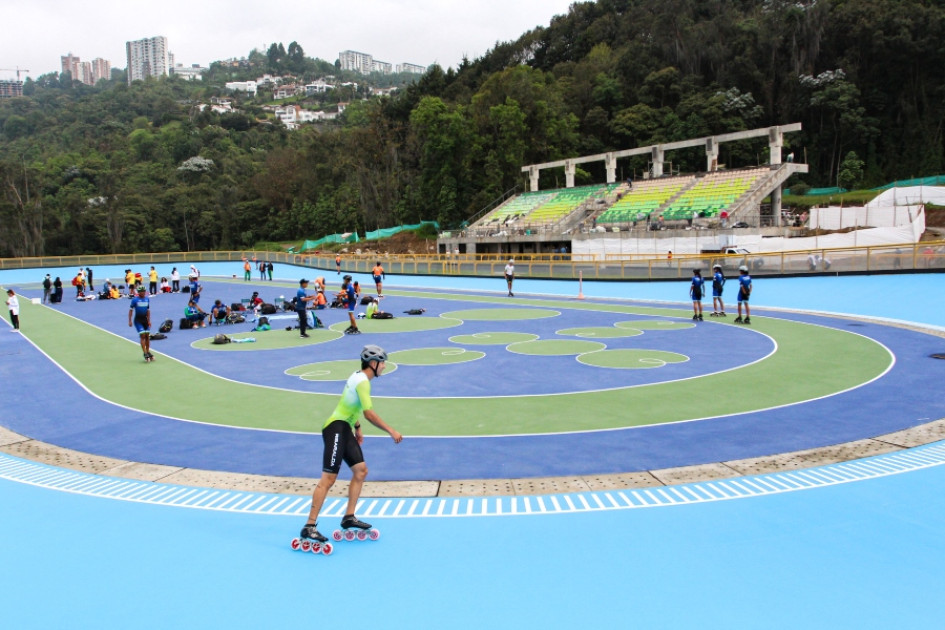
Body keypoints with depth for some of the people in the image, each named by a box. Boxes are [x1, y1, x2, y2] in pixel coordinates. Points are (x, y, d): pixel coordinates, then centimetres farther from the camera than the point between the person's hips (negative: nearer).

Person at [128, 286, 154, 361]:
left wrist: (149, 320, 11)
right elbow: (131, 310, -3)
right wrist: (130, 321, -8)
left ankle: (148, 352, 18)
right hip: (138, 320, -5)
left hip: (145, 319, 5)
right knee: (142, 335, -13)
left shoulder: (147, 299, 6)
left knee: (147, 336, 5)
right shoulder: (135, 300, -7)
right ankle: (145, 354, -14)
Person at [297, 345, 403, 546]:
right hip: (336, 429, -10)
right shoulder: (362, 382, -17)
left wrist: (357, 428, 31)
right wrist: (391, 431, -21)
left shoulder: (358, 377, 13)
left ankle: (349, 518, 15)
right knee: (329, 478, -12)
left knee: (361, 471, 9)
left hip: (345, 430, 10)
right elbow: (369, 414, -25)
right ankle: (309, 527, -10)